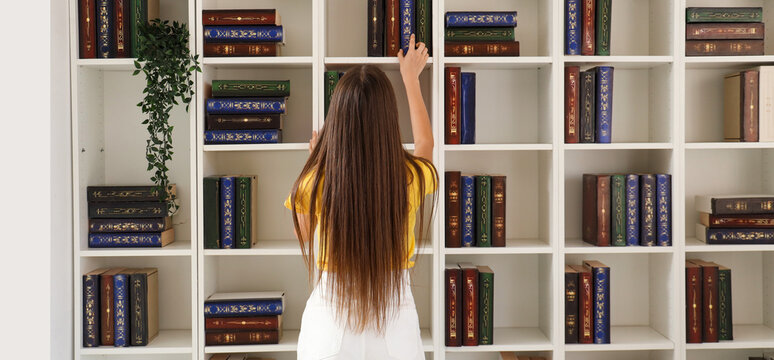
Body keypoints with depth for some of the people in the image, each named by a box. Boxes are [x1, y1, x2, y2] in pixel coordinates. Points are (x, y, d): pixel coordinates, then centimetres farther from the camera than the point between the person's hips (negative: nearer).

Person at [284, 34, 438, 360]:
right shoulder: (412, 179, -15)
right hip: (393, 328, 1)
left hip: (329, 328, 0)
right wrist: (411, 79, 23)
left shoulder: (314, 183, -17)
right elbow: (425, 143, 11)